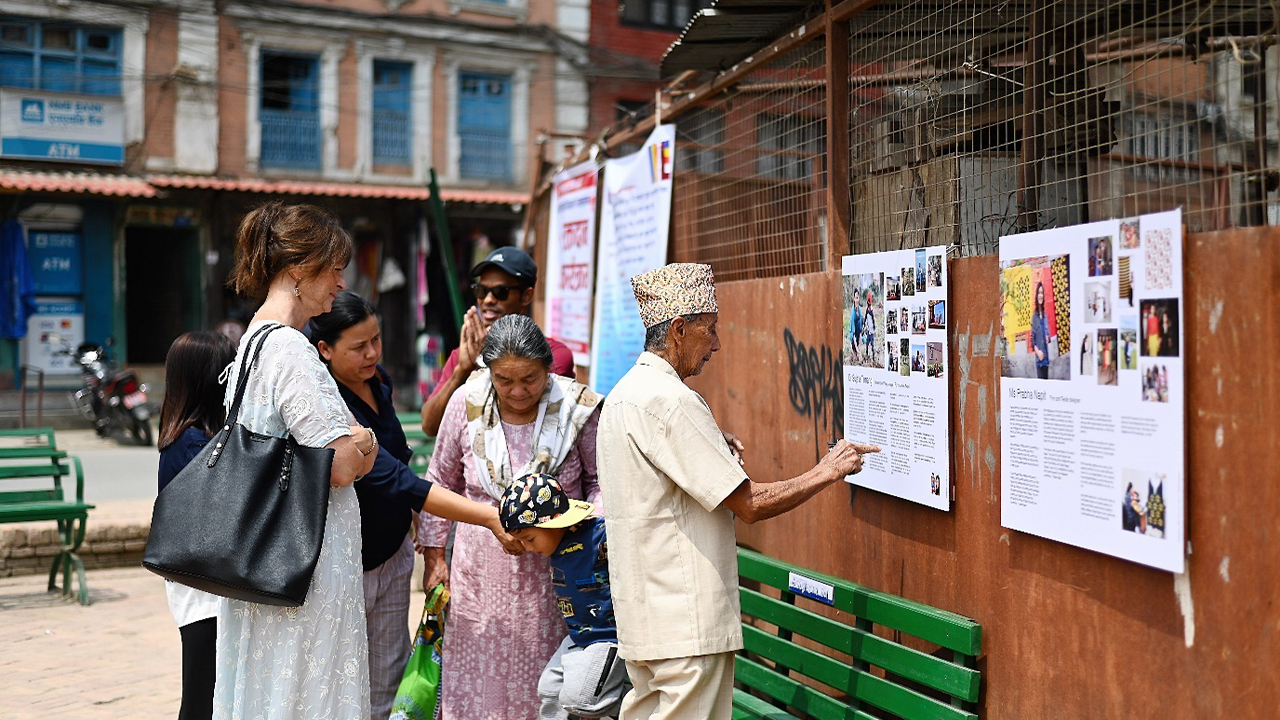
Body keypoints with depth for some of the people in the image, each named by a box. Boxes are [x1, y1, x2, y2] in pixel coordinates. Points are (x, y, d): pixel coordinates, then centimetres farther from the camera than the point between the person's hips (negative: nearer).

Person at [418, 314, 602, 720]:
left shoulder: (578, 407, -10)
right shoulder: (467, 403, -5)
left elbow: (601, 482, 2)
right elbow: (441, 481, 9)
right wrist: (434, 553, 10)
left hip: (555, 569, -1)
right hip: (482, 568, 2)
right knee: (476, 683, 6)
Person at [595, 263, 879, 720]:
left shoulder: (622, 395, 13)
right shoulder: (672, 401, -18)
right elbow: (749, 505, -18)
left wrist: (718, 458, 14)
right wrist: (827, 473, -5)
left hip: (641, 614, 10)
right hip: (687, 622, -10)